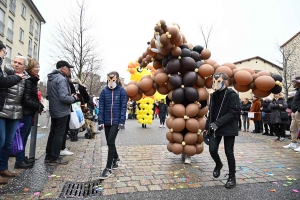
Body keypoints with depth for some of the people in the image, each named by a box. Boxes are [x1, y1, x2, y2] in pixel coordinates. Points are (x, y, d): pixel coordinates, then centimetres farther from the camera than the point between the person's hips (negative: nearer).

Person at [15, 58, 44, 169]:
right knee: (22, 135, -3)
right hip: (26, 112, -9)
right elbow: (26, 99, -21)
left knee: (25, 135, 15)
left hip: (29, 112, 9)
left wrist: (39, 106, 4)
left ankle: (22, 157, 26)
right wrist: (39, 106, -15)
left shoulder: (32, 80, 15)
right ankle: (19, 161, 6)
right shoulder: (27, 80, -15)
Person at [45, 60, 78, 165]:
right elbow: (64, 97, -28)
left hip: (53, 110, 10)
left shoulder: (51, 78, 13)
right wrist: (74, 98, -9)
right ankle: (54, 158, 9)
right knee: (59, 134, 0)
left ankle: (48, 156, 25)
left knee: (53, 133, 16)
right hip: (62, 111, -10)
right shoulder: (61, 79, -19)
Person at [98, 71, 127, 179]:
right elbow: (101, 107, 2)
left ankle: (108, 168, 1)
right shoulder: (104, 91, 3)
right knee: (110, 142, 14)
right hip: (106, 121, 4)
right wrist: (100, 121, -5)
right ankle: (116, 158, 40)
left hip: (116, 121, -4)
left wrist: (122, 121, -11)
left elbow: (123, 107, -6)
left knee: (110, 142, -8)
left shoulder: (121, 91, -4)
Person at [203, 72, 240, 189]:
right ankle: (218, 164, 32)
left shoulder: (232, 95, -9)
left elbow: (234, 113, -17)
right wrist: (207, 127, 12)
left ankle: (232, 177, 20)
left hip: (228, 128, -5)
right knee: (212, 149, -1)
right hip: (214, 128, 5)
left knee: (229, 153, 2)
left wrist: (218, 123, -23)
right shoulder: (213, 95, 10)